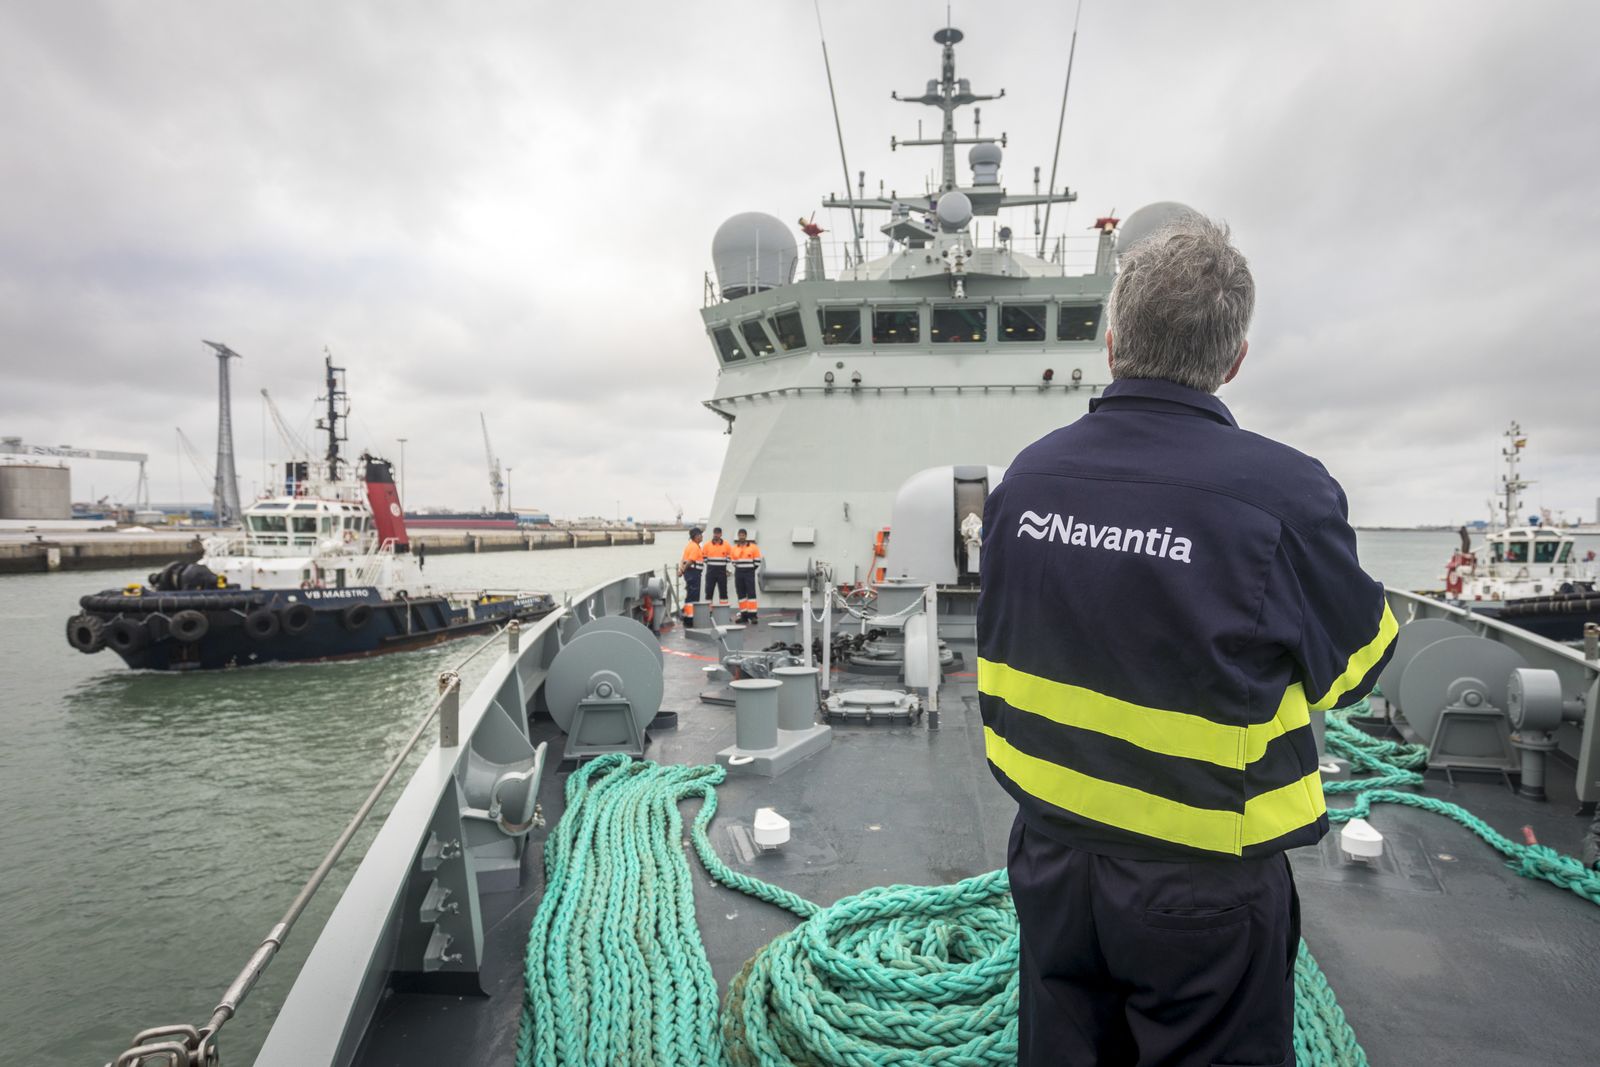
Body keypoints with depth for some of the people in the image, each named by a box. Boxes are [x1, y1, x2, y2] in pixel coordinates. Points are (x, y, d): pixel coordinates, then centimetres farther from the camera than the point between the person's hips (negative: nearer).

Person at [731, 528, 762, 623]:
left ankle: (752, 615, -11)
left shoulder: (753, 547, -2)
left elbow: (757, 561, 0)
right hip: (738, 573, 4)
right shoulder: (734, 548, 8)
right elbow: (733, 560, 16)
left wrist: (751, 569, -1)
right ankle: (744, 615, 12)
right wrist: (739, 568, 7)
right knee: (741, 594, 6)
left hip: (749, 573, -4)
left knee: (751, 593, -9)